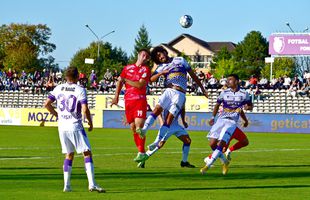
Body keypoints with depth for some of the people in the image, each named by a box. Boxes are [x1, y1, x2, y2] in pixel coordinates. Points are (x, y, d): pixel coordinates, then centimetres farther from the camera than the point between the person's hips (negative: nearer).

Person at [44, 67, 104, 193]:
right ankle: (92, 184, -14)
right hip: (75, 126, -5)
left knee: (69, 155, 17)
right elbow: (85, 109, -16)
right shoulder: (80, 90, -8)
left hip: (62, 126, 5)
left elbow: (47, 104, 4)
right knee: (87, 153, -2)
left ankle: (66, 185, 12)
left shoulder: (58, 89, 6)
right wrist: (90, 122, -1)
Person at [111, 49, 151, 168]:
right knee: (133, 128, 3)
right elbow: (120, 82, 18)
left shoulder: (146, 70, 2)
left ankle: (141, 153, -16)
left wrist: (126, 80, -3)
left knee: (139, 125, -18)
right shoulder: (127, 68, 15)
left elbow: (140, 85, -10)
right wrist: (116, 96, 8)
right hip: (128, 100, 4)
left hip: (140, 100, -4)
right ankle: (141, 153, 9)